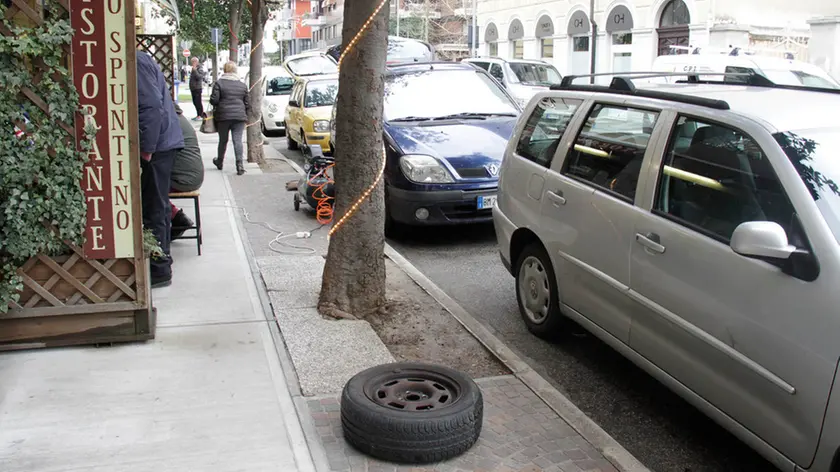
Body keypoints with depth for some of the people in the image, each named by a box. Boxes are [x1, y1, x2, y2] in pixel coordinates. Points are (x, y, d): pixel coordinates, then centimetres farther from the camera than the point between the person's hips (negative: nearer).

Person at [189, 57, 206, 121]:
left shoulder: (200, 69, -10)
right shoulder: (193, 69, 19)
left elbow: (199, 77, -27)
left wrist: (195, 70, -30)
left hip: (198, 88, -10)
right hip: (193, 88, 10)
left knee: (198, 102, -11)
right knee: (195, 102, 12)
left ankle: (200, 116, -9)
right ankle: (198, 115, 18)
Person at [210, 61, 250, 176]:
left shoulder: (219, 83, -3)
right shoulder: (242, 85, 7)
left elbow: (214, 100, -9)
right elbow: (247, 103, 9)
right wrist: (246, 114, 22)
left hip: (223, 116, -1)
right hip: (239, 116, 1)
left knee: (223, 140, 13)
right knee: (237, 141, -3)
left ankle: (219, 162, 31)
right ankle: (239, 165, -13)